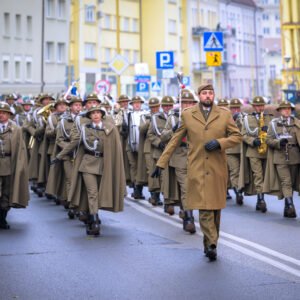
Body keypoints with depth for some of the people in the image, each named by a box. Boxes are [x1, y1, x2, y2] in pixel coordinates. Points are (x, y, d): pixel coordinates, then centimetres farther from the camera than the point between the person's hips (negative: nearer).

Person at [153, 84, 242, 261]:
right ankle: (212, 244, -12)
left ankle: (210, 244, 20)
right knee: (204, 207, -12)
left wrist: (219, 143, -11)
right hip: (197, 169, -2)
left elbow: (237, 136, 8)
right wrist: (162, 163, 7)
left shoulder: (225, 114, 7)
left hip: (218, 169, 2)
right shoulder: (187, 115, 6)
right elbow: (175, 140, 9)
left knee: (215, 207, 8)